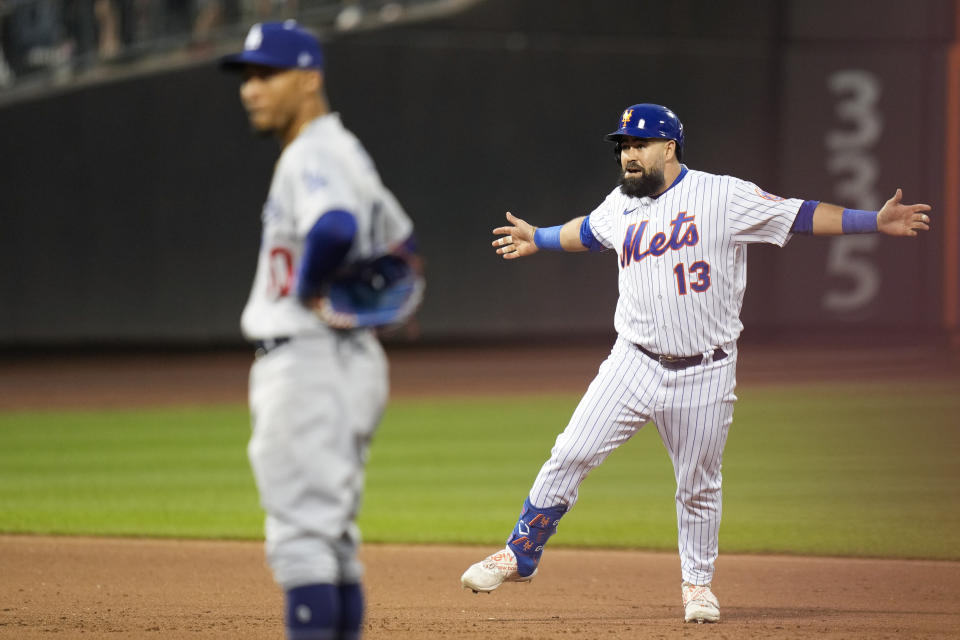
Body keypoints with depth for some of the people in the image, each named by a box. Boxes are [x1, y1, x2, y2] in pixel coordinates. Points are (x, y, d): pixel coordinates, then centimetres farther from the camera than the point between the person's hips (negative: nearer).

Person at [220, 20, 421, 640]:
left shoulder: (314, 155, -15)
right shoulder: (346, 152, 18)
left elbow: (334, 228, -37)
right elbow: (400, 242, 32)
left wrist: (309, 288, -20)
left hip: (310, 365, -10)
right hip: (352, 359, 10)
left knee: (301, 538, -10)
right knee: (335, 544, 14)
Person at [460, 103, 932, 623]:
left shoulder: (724, 197, -8)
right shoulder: (620, 207, 7)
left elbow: (800, 216, -9)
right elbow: (589, 231, 30)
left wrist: (876, 222, -15)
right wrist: (539, 239, 44)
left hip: (704, 375, -3)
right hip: (634, 363, 3)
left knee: (698, 486, 7)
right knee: (571, 455, -6)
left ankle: (697, 582, 27)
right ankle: (520, 556, 5)